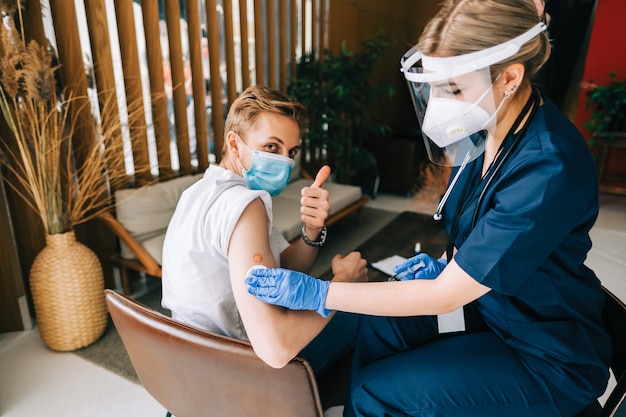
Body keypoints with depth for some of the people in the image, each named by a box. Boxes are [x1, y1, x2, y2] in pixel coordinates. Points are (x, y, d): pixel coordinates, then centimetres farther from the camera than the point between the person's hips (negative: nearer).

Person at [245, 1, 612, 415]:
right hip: (486, 297, 7)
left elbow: (442, 297, -29)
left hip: (546, 356, -6)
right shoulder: (490, 124, -8)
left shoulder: (550, 170, -32)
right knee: (378, 326, -10)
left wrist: (318, 294, -27)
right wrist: (446, 262, -5)